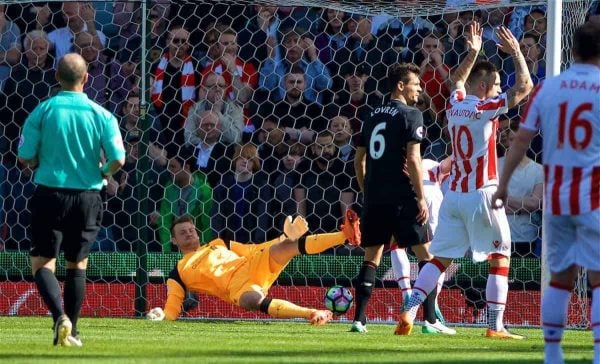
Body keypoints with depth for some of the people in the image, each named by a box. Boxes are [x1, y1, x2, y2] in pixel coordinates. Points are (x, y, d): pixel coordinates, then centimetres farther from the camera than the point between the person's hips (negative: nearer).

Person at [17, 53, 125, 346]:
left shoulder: (43, 111, -5)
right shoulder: (101, 115, -4)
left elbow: (24, 157, -5)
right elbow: (118, 159, -9)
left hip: (50, 193, -1)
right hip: (87, 197, 1)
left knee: (42, 263, 3)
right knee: (77, 264, 15)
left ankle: (60, 316, -21)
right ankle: (71, 330, 15)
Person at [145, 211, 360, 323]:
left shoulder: (218, 245, 32)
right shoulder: (178, 274, 18)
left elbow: (255, 250, 29)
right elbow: (171, 310, 12)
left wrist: (286, 240, 14)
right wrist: (160, 317, -11)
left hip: (255, 267, 5)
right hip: (236, 286, -5)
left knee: (282, 248, -21)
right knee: (253, 300, -41)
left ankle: (345, 235, -33)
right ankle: (312, 314, -51)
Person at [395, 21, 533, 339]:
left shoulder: (455, 104, 8)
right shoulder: (486, 108, -10)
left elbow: (458, 80, 31)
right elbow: (524, 86, -6)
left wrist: (473, 53, 31)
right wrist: (516, 53, 3)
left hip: (454, 194, 6)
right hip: (482, 194, -6)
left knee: (440, 257, 8)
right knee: (500, 259, 2)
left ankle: (409, 312, -5)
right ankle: (495, 325, -3)